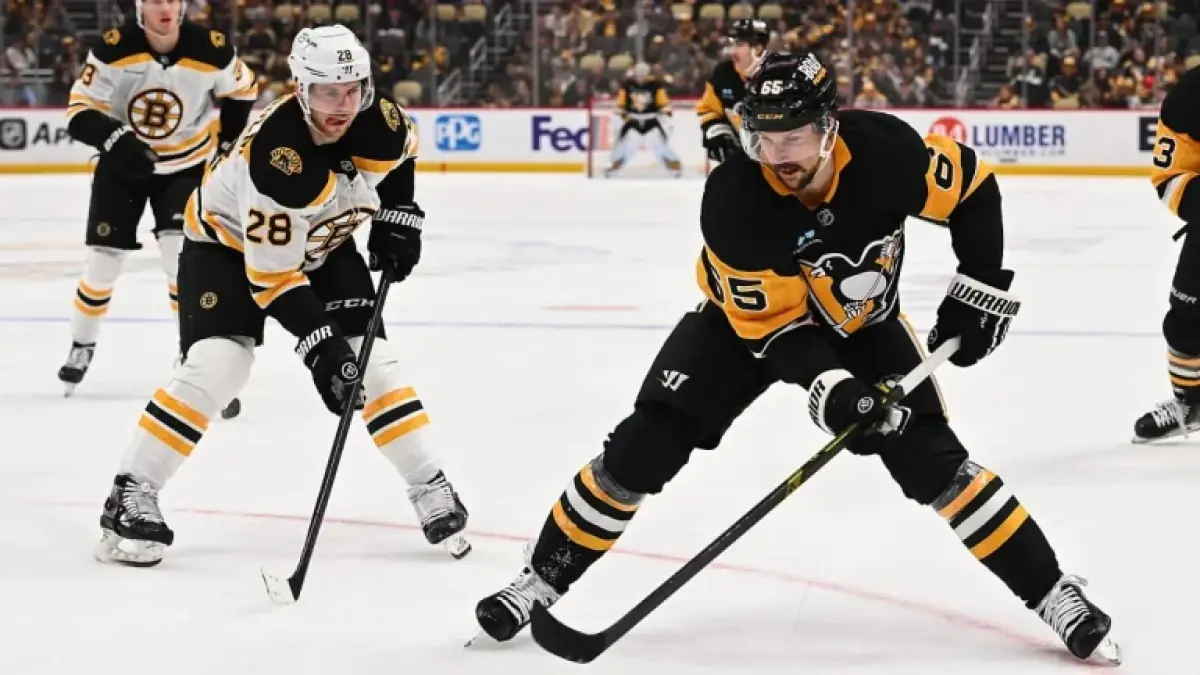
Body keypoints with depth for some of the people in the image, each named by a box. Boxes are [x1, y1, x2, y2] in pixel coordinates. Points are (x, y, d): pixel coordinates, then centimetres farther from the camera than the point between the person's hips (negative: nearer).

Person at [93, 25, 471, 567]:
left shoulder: (379, 121, -22)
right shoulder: (274, 157, -39)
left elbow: (401, 150, 7)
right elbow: (271, 273, -35)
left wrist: (398, 215, -3)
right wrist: (318, 343, -38)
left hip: (321, 246, 5)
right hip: (228, 240, -5)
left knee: (371, 358, -7)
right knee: (215, 365, -22)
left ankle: (430, 490, 4)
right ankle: (131, 496, -14)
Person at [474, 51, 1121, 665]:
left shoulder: (883, 149, -31)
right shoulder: (732, 199, -33)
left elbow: (972, 189, -11)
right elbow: (771, 321, -27)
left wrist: (980, 290, -14)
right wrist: (827, 385, -41)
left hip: (861, 324, 1)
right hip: (748, 317, -1)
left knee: (933, 462, -13)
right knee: (644, 446, -10)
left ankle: (1054, 594, -1)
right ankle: (541, 580, 5)